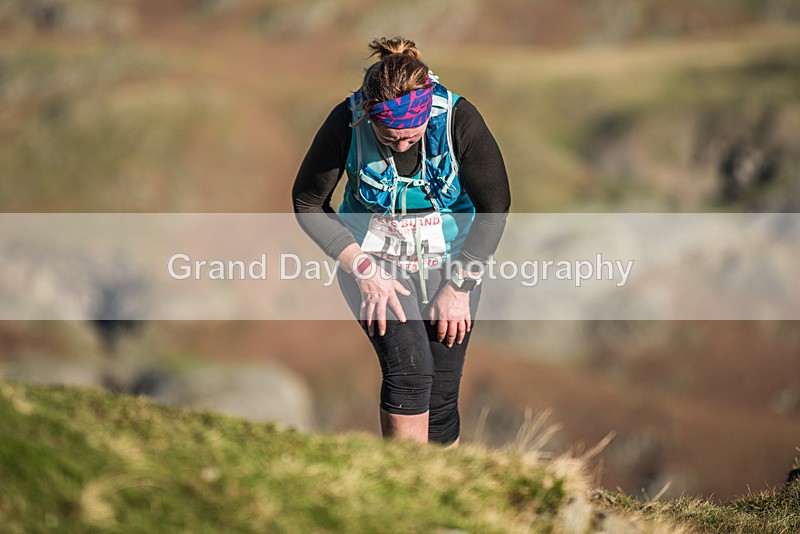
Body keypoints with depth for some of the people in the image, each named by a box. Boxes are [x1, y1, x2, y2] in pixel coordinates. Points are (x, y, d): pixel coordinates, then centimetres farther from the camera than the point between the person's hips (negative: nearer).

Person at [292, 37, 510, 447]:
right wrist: (364, 270, -14)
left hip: (450, 260, 1)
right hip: (374, 259, -1)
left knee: (440, 399, -2)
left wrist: (458, 288, -10)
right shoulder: (347, 123, -20)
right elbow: (307, 202, -7)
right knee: (409, 368, -23)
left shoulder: (458, 118, -20)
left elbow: (495, 206, -9)